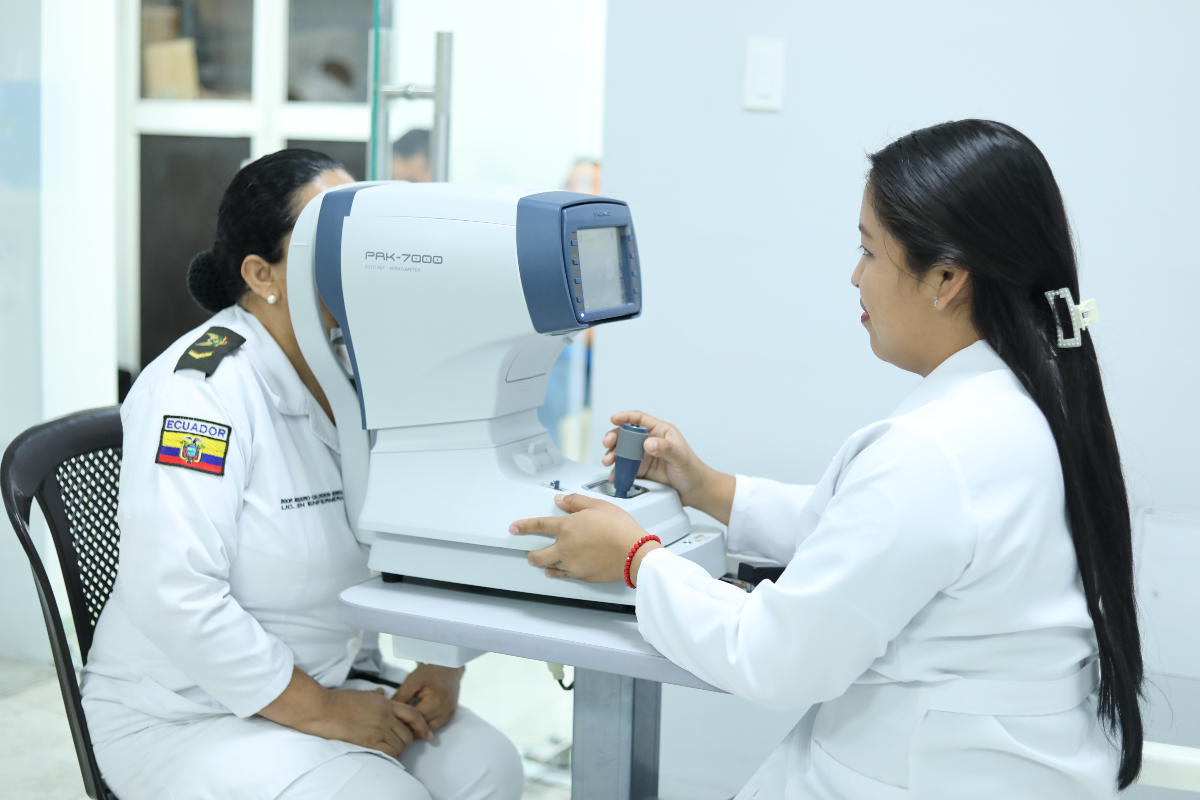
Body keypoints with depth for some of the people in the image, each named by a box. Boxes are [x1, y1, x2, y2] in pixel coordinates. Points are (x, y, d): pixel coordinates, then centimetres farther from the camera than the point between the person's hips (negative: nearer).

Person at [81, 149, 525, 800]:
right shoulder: (200, 388, -19)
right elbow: (175, 594, -26)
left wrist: (442, 666, -6)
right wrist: (322, 712, -21)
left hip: (339, 680, 7)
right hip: (188, 715, -6)